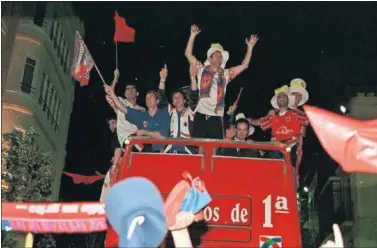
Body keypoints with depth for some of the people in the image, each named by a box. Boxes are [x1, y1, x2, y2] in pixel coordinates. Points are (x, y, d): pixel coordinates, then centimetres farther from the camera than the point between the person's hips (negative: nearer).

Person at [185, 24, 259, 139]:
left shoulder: (226, 74, 14)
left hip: (216, 118, 2)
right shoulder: (202, 70, 9)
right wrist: (193, 35, -2)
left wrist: (250, 47, 8)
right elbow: (188, 54, 3)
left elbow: (244, 65, 13)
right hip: (201, 115, -1)